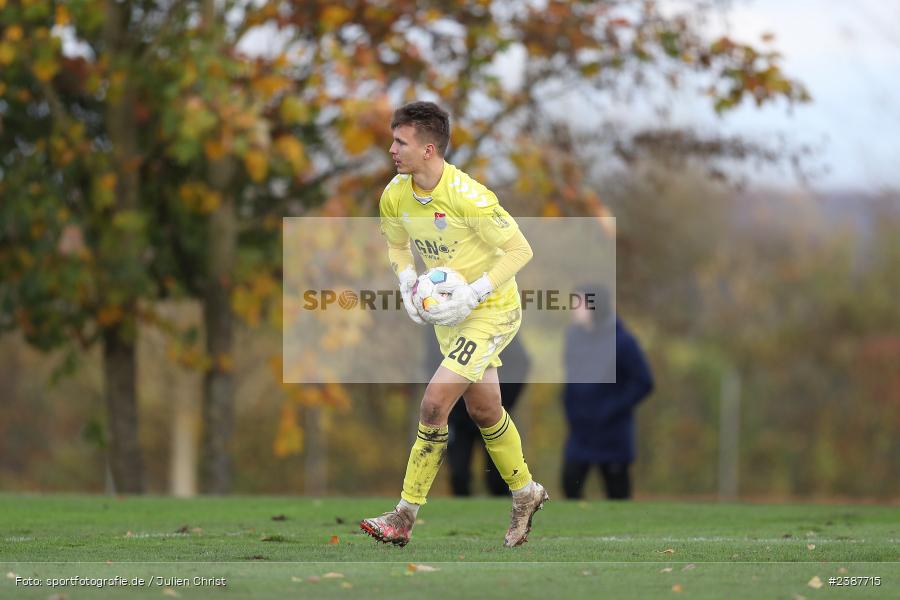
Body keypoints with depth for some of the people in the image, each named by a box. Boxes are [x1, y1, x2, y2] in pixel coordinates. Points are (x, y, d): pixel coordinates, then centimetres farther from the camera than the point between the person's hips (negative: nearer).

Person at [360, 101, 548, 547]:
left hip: (491, 310, -7)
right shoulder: (395, 195, -7)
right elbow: (397, 243, 14)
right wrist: (406, 282, -4)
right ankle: (525, 494, 40)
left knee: (434, 406, -15)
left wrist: (473, 294, -26)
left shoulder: (467, 196, -28)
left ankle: (405, 517, -8)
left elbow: (519, 250, -21)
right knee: (483, 411, 18)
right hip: (448, 311, 7)